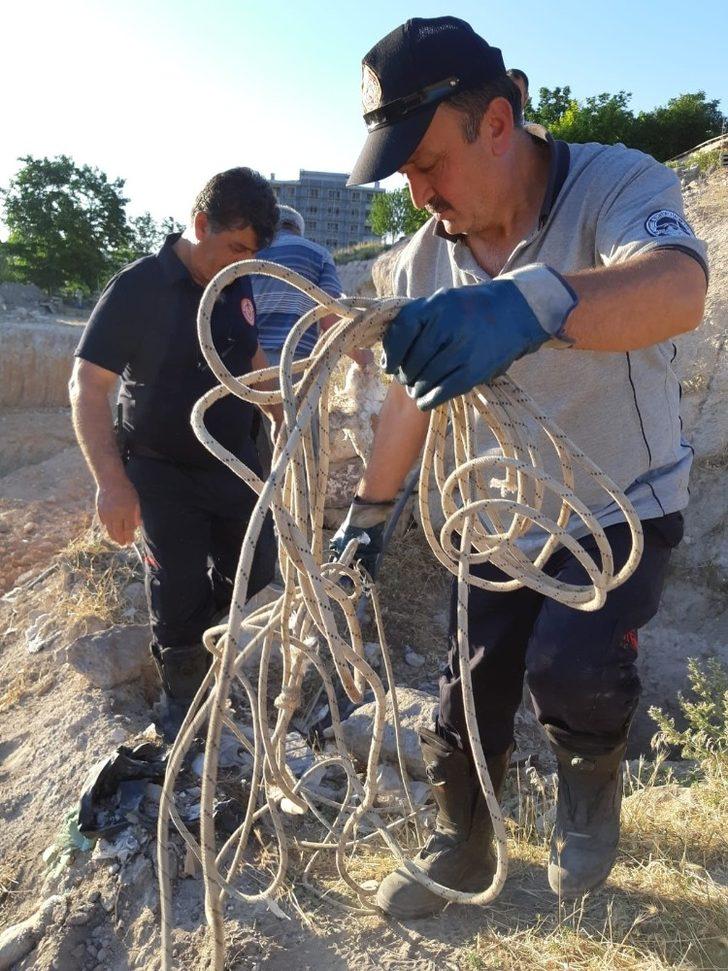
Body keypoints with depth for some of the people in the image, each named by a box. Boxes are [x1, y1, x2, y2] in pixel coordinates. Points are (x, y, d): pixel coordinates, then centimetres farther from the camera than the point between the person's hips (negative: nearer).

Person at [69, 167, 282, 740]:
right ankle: (184, 697, 25)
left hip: (234, 462, 6)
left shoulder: (237, 284, 0)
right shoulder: (138, 289, -18)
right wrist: (112, 482, -26)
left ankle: (201, 632, 42)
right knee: (180, 593, 1)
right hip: (164, 473, -6)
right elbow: (88, 385, -18)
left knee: (255, 570, 12)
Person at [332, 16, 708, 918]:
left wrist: (534, 303, -64)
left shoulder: (617, 183, -20)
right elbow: (410, 395, 6)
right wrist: (367, 513, 10)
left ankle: (591, 776, 13)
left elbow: (678, 288, -44)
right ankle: (460, 848, 34)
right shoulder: (428, 258, -5)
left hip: (624, 506, -4)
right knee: (468, 696, 7)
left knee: (569, 666, -24)